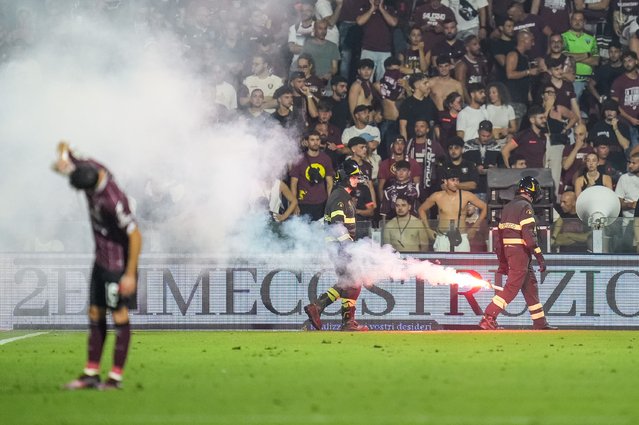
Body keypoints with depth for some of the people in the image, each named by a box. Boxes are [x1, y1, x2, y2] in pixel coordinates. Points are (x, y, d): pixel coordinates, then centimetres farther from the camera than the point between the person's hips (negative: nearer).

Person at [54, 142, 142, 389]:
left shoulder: (114, 201, -32)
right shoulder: (88, 168, -9)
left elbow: (135, 236, -26)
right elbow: (64, 147, 7)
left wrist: (130, 274, -22)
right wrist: (63, 156, -19)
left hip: (118, 262, -9)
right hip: (101, 258, 9)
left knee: (119, 316, -2)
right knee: (95, 314, 11)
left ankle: (116, 377, 4)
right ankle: (91, 374, 16)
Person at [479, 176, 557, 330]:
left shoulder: (507, 207, 17)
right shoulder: (525, 206, -10)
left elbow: (500, 234, 18)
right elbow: (528, 234, -19)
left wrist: (503, 262, 22)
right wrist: (539, 256, -20)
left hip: (508, 249, 9)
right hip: (520, 251, -9)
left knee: (530, 286, 13)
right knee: (512, 286, -9)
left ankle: (540, 323, 14)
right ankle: (488, 319, -15)